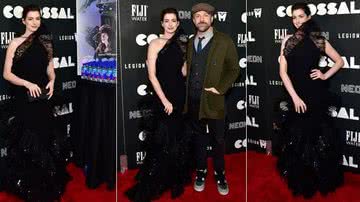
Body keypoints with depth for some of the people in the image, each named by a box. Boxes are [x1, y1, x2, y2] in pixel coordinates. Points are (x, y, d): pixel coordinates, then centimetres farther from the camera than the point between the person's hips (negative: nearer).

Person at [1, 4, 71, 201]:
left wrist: (52, 81, -4)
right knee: (27, 141, 2)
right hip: (24, 98, -4)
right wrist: (27, 84, -18)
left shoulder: (45, 42, 7)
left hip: (43, 97, 4)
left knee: (45, 138, 9)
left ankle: (47, 185, 23)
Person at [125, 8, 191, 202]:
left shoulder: (181, 43, 9)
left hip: (180, 97, 4)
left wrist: (186, 56, -3)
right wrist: (165, 101, -14)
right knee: (163, 142, -1)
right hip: (163, 98, -4)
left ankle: (176, 181, 26)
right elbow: (152, 75, -10)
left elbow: (183, 72, 8)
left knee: (178, 140, 10)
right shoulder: (155, 44, -4)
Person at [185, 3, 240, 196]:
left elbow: (234, 69, -2)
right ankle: (201, 171, 27)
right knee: (198, 138, 13)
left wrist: (220, 89, -10)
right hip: (193, 100, 3)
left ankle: (220, 174, 21)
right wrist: (186, 92, 5)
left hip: (213, 100, -3)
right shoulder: (190, 42, 9)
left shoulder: (224, 41, -4)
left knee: (218, 140, 6)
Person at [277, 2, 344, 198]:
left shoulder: (319, 40, 1)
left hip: (316, 95, -1)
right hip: (296, 95, 1)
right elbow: (283, 72, -4)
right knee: (298, 139, 7)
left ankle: (321, 181, 20)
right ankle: (301, 182, 23)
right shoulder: (288, 41, 1)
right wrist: (295, 97, -12)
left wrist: (325, 76, -3)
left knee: (318, 137, 4)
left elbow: (339, 61, 12)